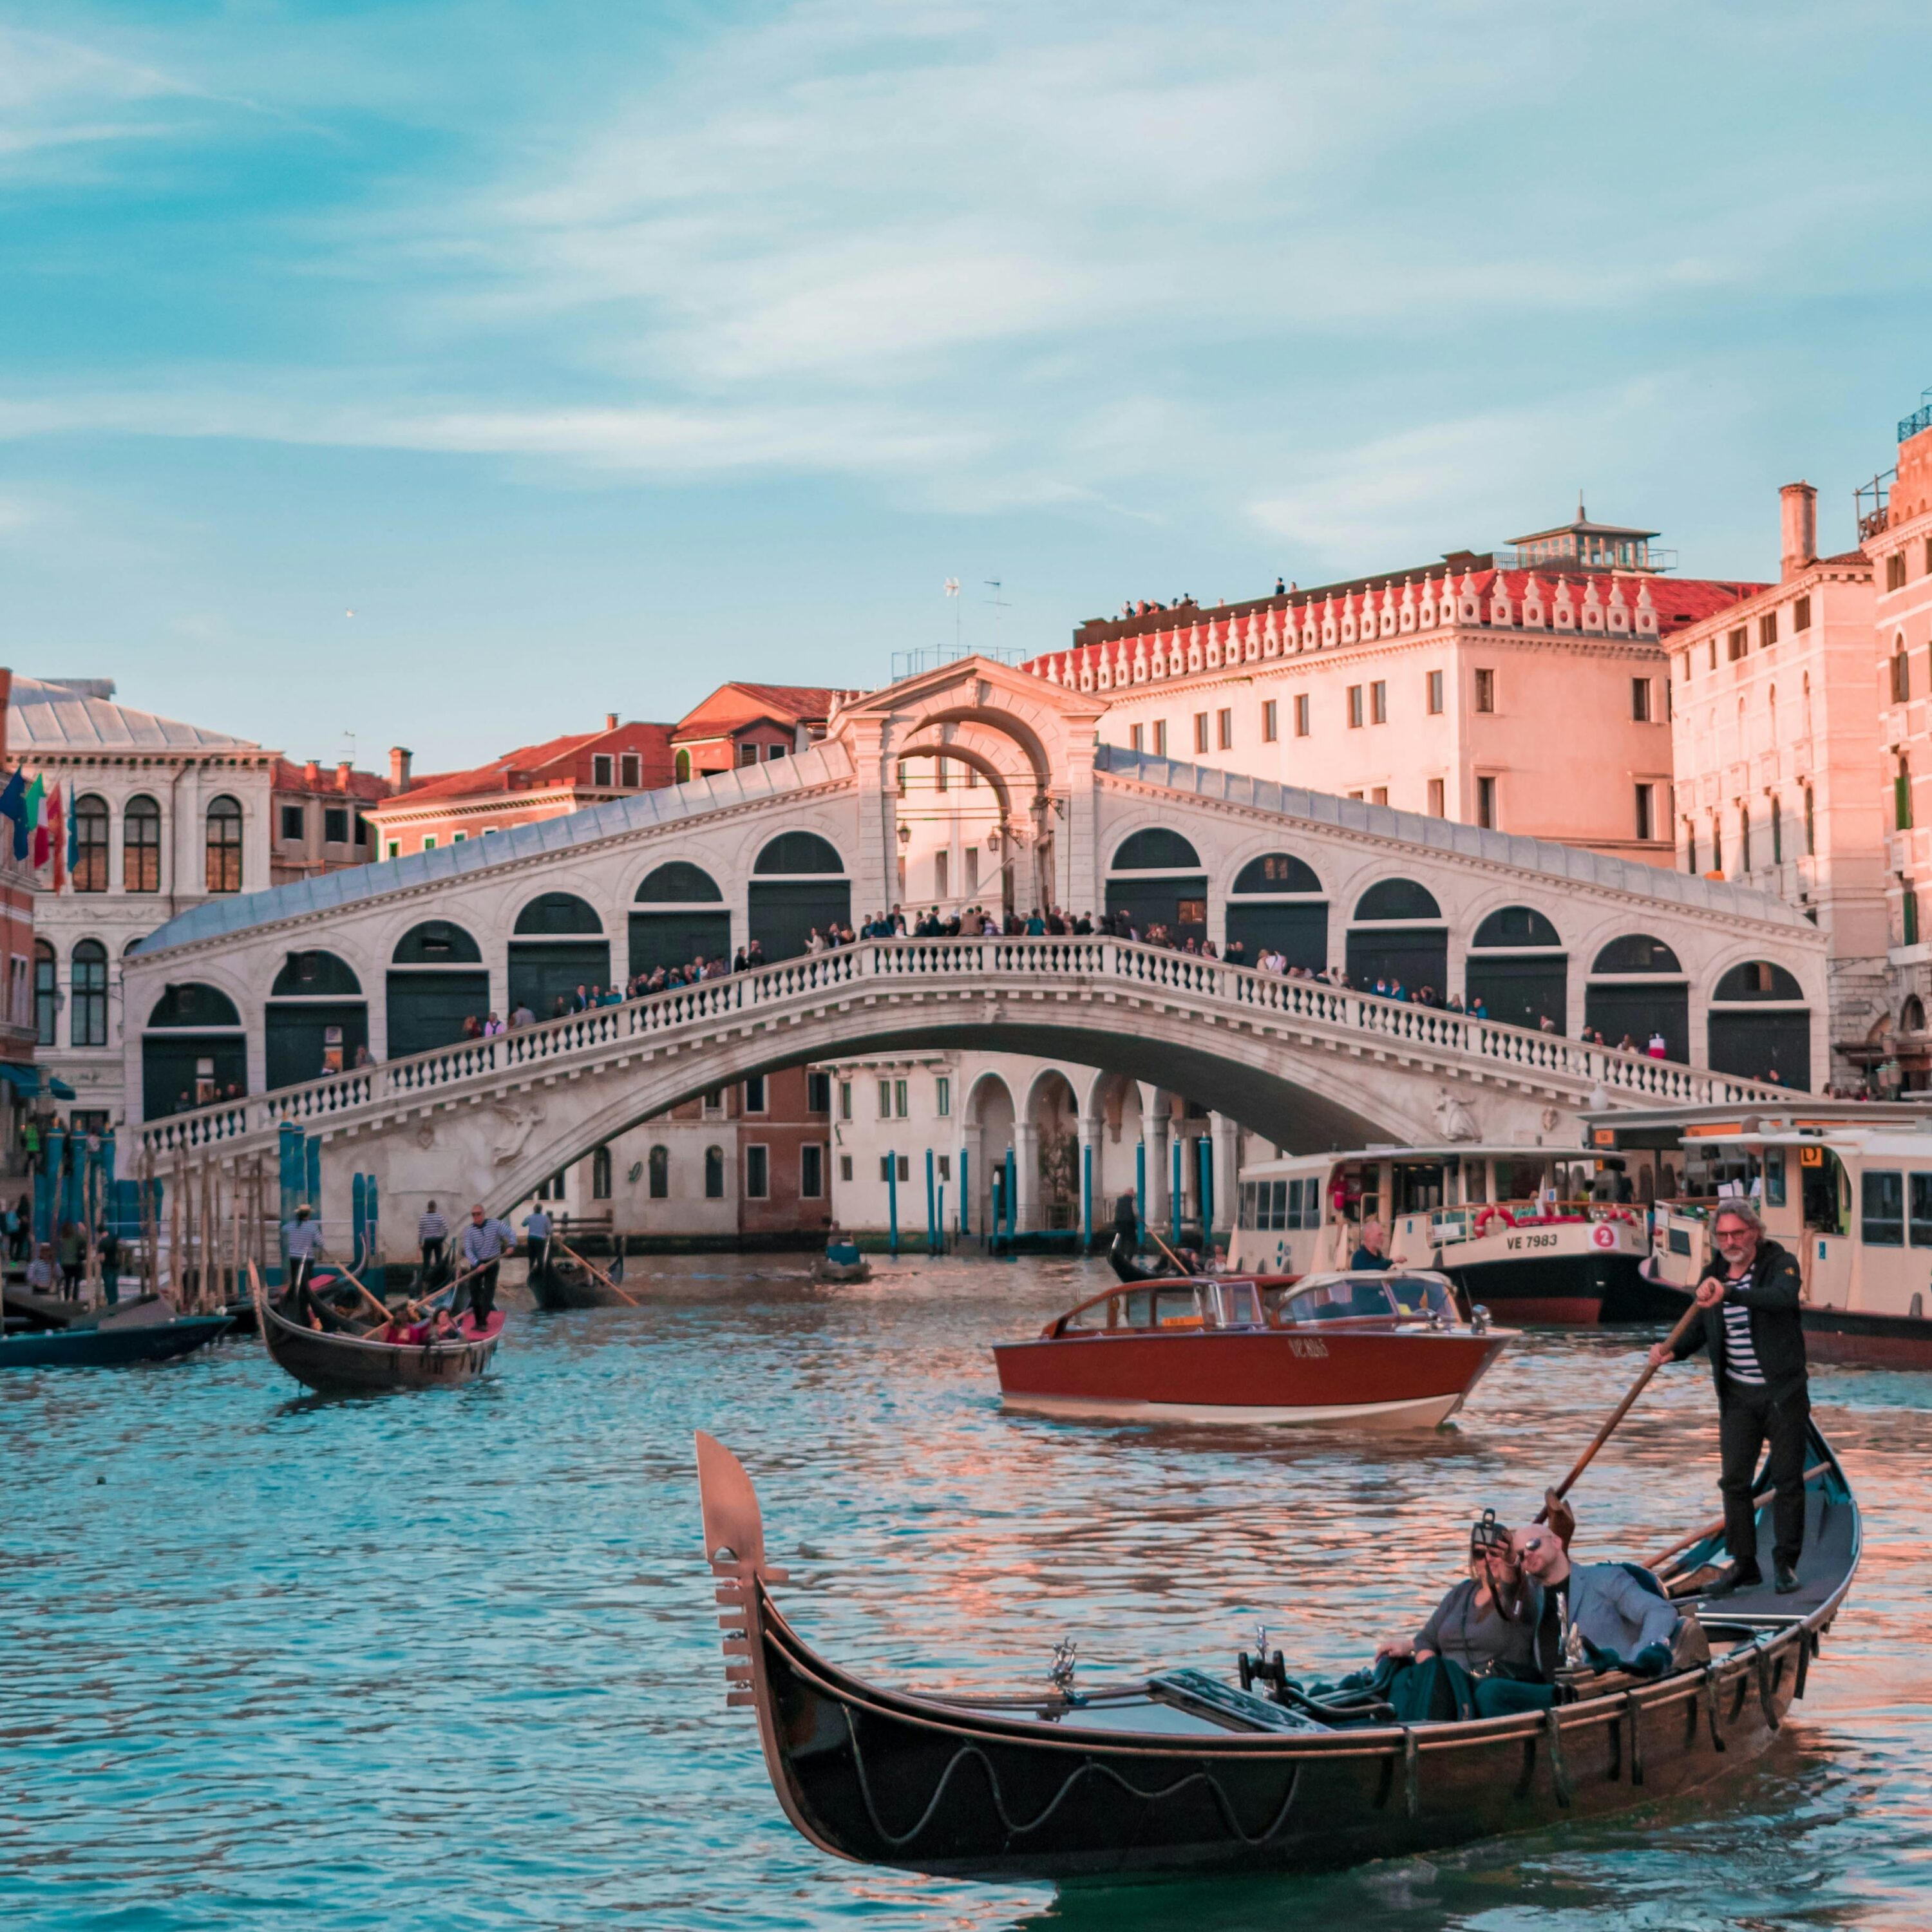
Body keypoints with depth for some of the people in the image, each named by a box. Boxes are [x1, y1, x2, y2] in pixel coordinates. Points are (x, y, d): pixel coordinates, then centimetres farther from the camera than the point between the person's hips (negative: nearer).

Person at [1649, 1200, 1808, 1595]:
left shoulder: (1781, 1263, -9)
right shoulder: (1712, 1275, 7)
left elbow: (1781, 1297, -31)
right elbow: (1698, 1329, 13)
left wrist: (1729, 1294, -42)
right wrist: (1671, 1351, -8)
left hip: (1783, 1392, -4)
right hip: (1737, 1395, 4)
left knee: (1787, 1479, 2)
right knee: (1734, 1480, 2)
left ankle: (1786, 1563, 11)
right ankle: (1744, 1562, 11)